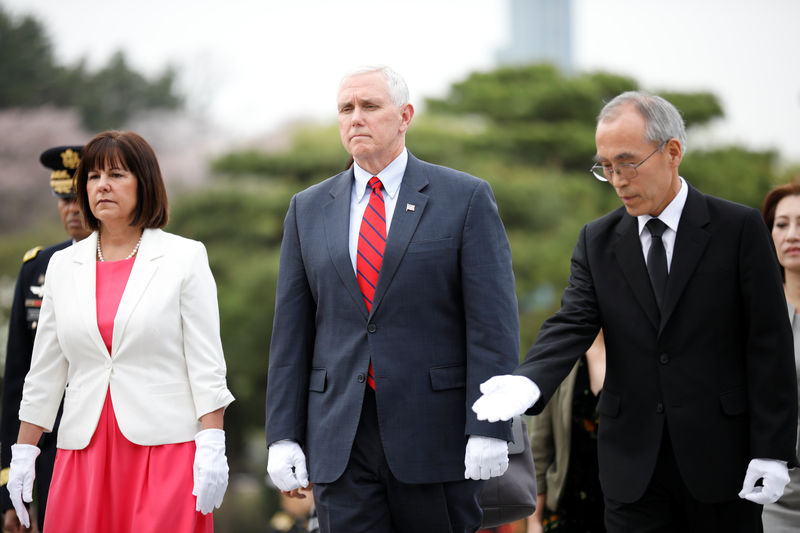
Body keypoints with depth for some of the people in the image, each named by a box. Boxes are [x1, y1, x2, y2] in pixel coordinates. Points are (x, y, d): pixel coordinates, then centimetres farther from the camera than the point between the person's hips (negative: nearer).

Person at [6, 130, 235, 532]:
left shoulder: (185, 258, 3)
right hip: (85, 452, 3)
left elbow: (206, 363, -2)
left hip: (165, 449, -3)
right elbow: (45, 370, 15)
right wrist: (23, 452, 12)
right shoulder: (63, 265, 13)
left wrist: (211, 449, -10)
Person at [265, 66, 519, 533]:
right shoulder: (308, 209, 12)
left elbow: (493, 321, -5)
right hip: (339, 439, 3)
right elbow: (292, 331, 10)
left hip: (436, 436, -2)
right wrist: (284, 435, 2)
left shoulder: (466, 198, 1)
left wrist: (489, 428, -13)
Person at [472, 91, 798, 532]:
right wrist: (529, 382, -25)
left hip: (721, 459, -2)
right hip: (633, 463, 3)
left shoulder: (739, 228, -2)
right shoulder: (597, 241, 8)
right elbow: (572, 324, -3)